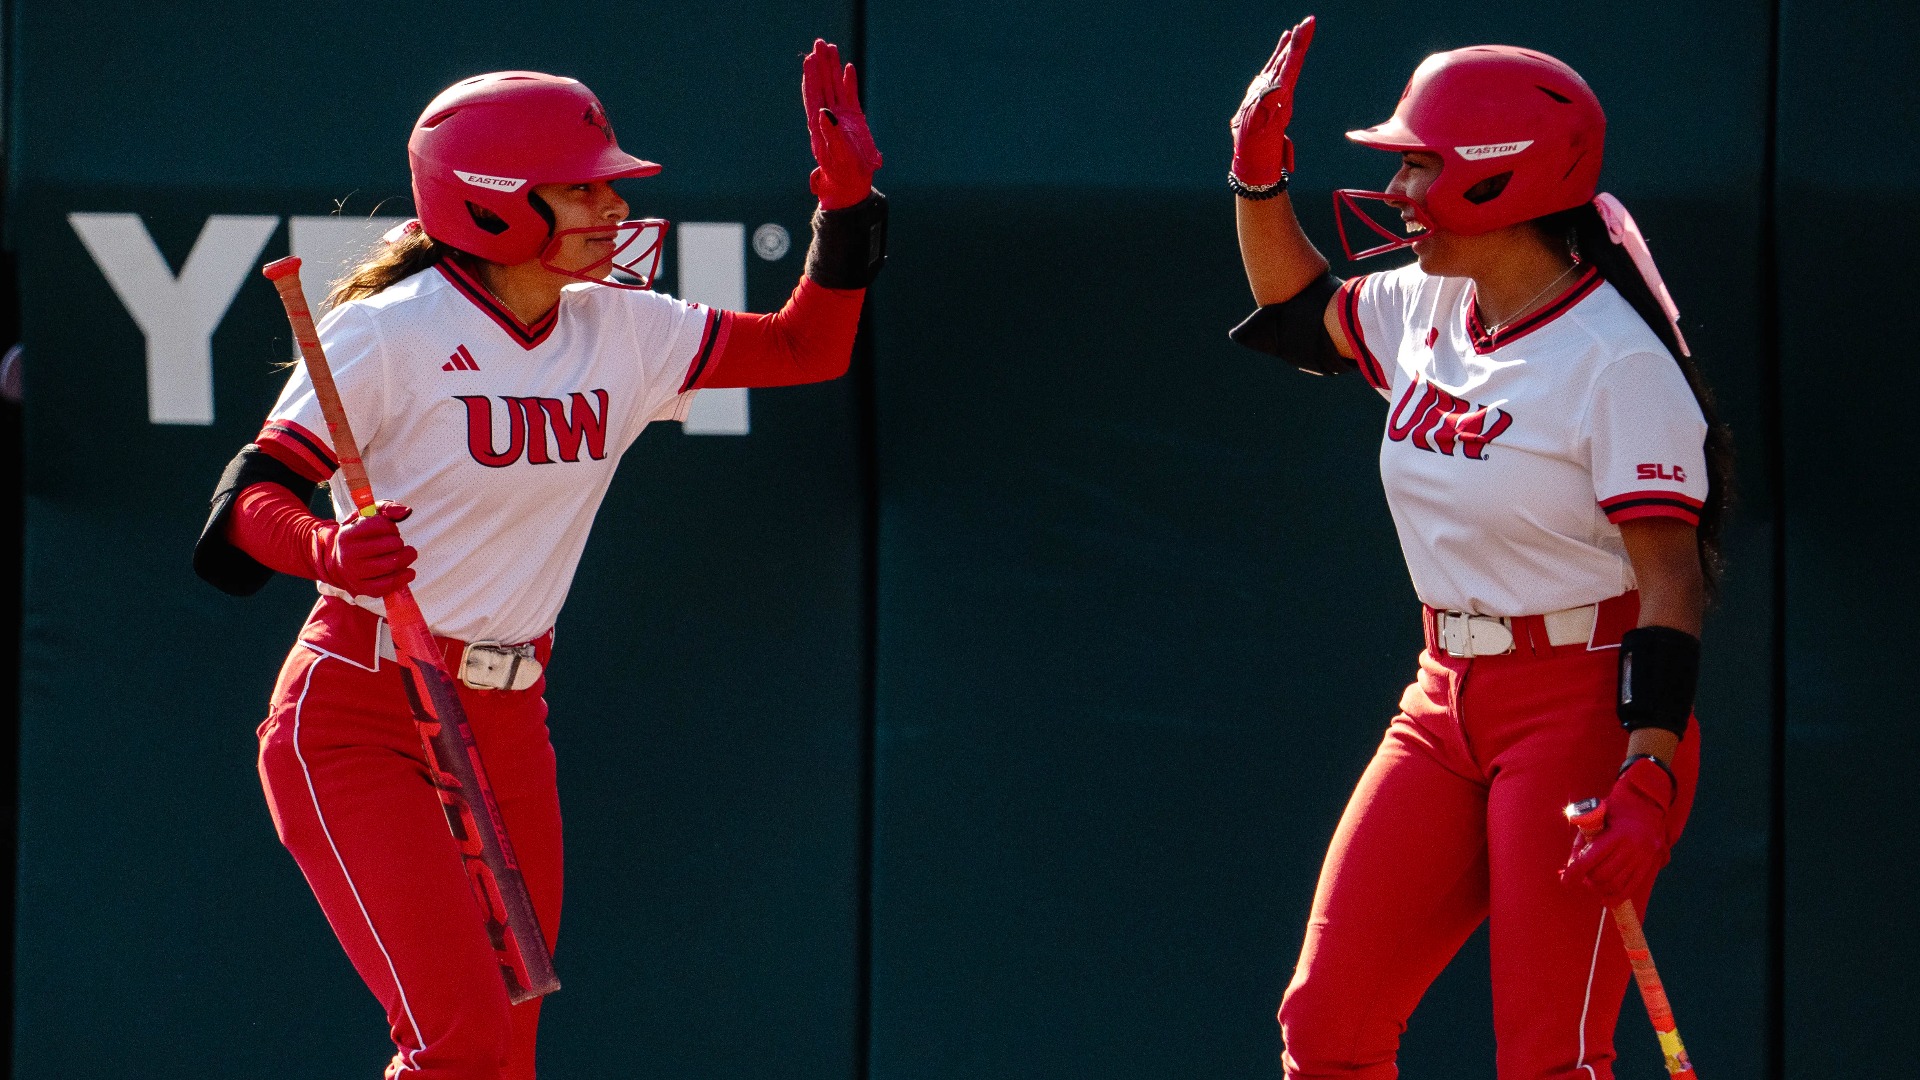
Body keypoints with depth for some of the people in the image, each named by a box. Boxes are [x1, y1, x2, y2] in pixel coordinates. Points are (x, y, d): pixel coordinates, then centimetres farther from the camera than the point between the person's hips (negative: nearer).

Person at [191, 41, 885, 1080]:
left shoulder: (623, 332, 4)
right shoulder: (392, 333, -15)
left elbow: (807, 348, 12)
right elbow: (247, 499, -18)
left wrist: (846, 202, -2)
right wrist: (330, 550, -39)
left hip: (507, 721, 7)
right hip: (360, 722, -7)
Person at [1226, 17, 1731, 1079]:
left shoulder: (1618, 359, -16)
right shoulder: (1422, 312, 8)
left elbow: (1672, 580, -18)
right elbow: (1299, 312, 30)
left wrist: (1647, 778, -28)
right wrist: (1259, 176, 14)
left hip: (1584, 710, -8)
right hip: (1447, 706, 8)